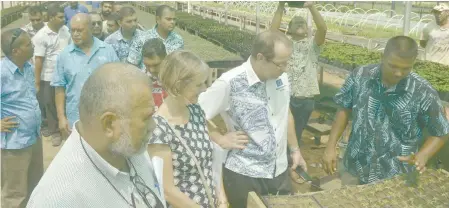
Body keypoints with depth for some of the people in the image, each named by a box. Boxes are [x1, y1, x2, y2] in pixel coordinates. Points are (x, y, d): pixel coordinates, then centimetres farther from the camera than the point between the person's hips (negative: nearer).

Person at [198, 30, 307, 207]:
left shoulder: (281, 78, -1)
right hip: (244, 175, -5)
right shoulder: (230, 83, -20)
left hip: (279, 171, 6)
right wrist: (221, 140, -14)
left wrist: (294, 149, 15)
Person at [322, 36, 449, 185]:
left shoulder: (424, 94, -17)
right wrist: (331, 146, 1)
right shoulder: (360, 76, -11)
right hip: (354, 168, 3)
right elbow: (345, 110, 3)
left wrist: (422, 156, -21)